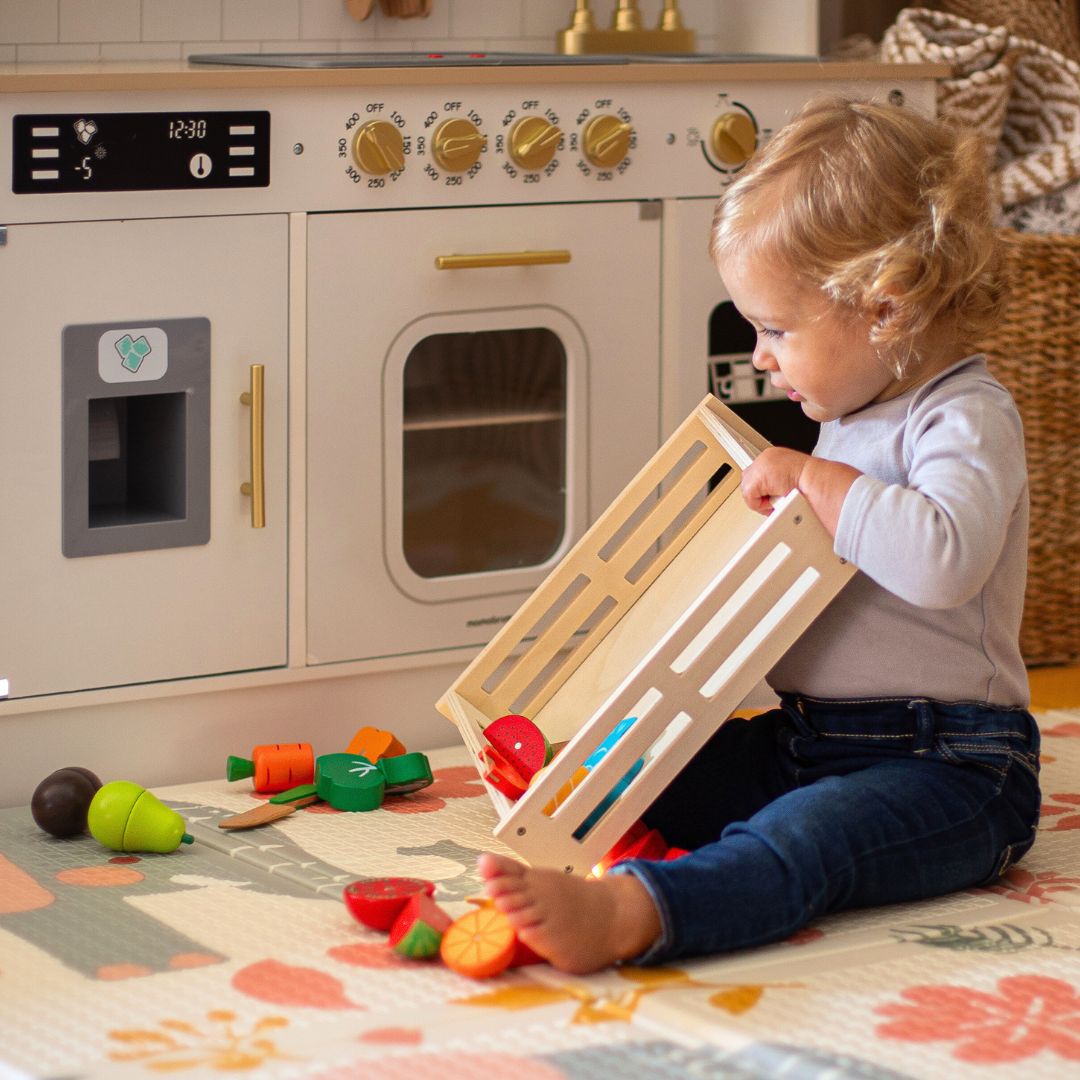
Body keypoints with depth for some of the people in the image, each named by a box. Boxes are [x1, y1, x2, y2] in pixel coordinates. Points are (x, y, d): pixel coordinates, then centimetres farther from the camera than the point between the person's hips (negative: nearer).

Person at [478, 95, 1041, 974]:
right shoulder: (855, 416, 18)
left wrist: (815, 480, -24)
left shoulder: (967, 417, -12)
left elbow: (943, 558, -33)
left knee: (800, 839, -37)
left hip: (946, 764, -11)